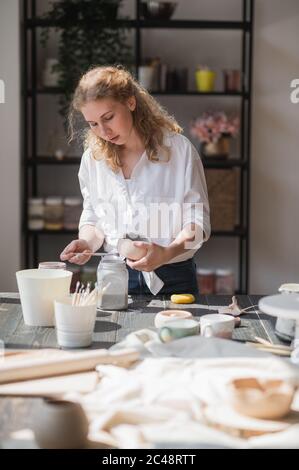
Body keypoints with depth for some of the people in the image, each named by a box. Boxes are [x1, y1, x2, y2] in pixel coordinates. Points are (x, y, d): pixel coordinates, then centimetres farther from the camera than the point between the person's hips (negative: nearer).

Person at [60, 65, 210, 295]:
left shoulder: (179, 148, -4)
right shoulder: (93, 157, 6)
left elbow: (198, 220, -5)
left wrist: (167, 252, -23)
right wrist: (88, 242, -7)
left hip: (172, 278, -2)